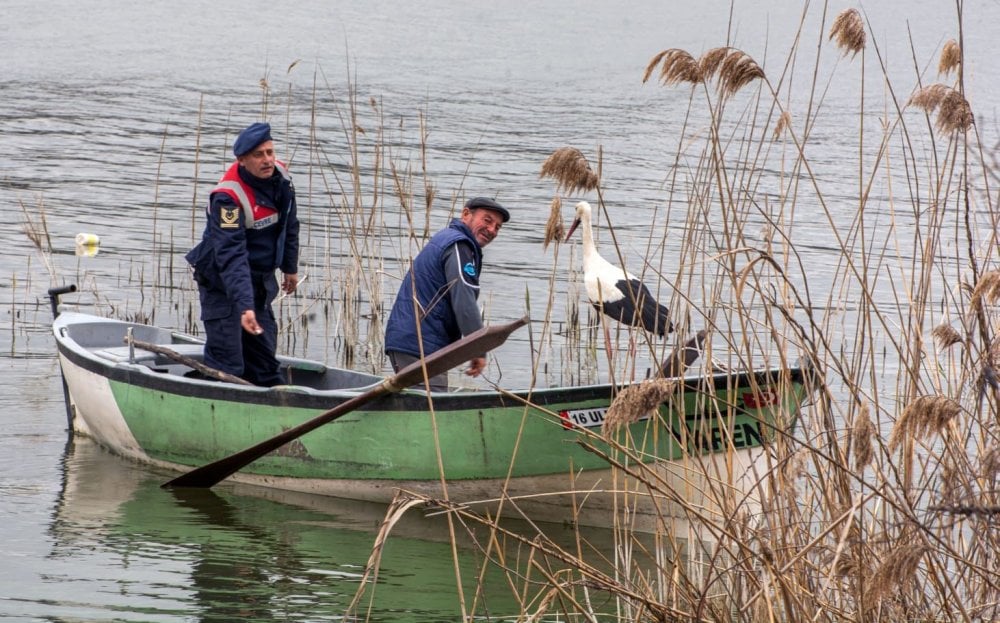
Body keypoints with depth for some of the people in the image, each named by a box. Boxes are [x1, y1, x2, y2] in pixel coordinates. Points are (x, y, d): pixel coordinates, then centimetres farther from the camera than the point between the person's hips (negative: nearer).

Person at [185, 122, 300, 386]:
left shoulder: (279, 175, -4)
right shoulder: (228, 196, -28)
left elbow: (289, 226, 15)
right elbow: (231, 257, -35)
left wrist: (290, 268, 23)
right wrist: (244, 306, -43)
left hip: (260, 282, 7)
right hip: (223, 284, -7)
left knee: (264, 359, 15)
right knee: (226, 363, -12)